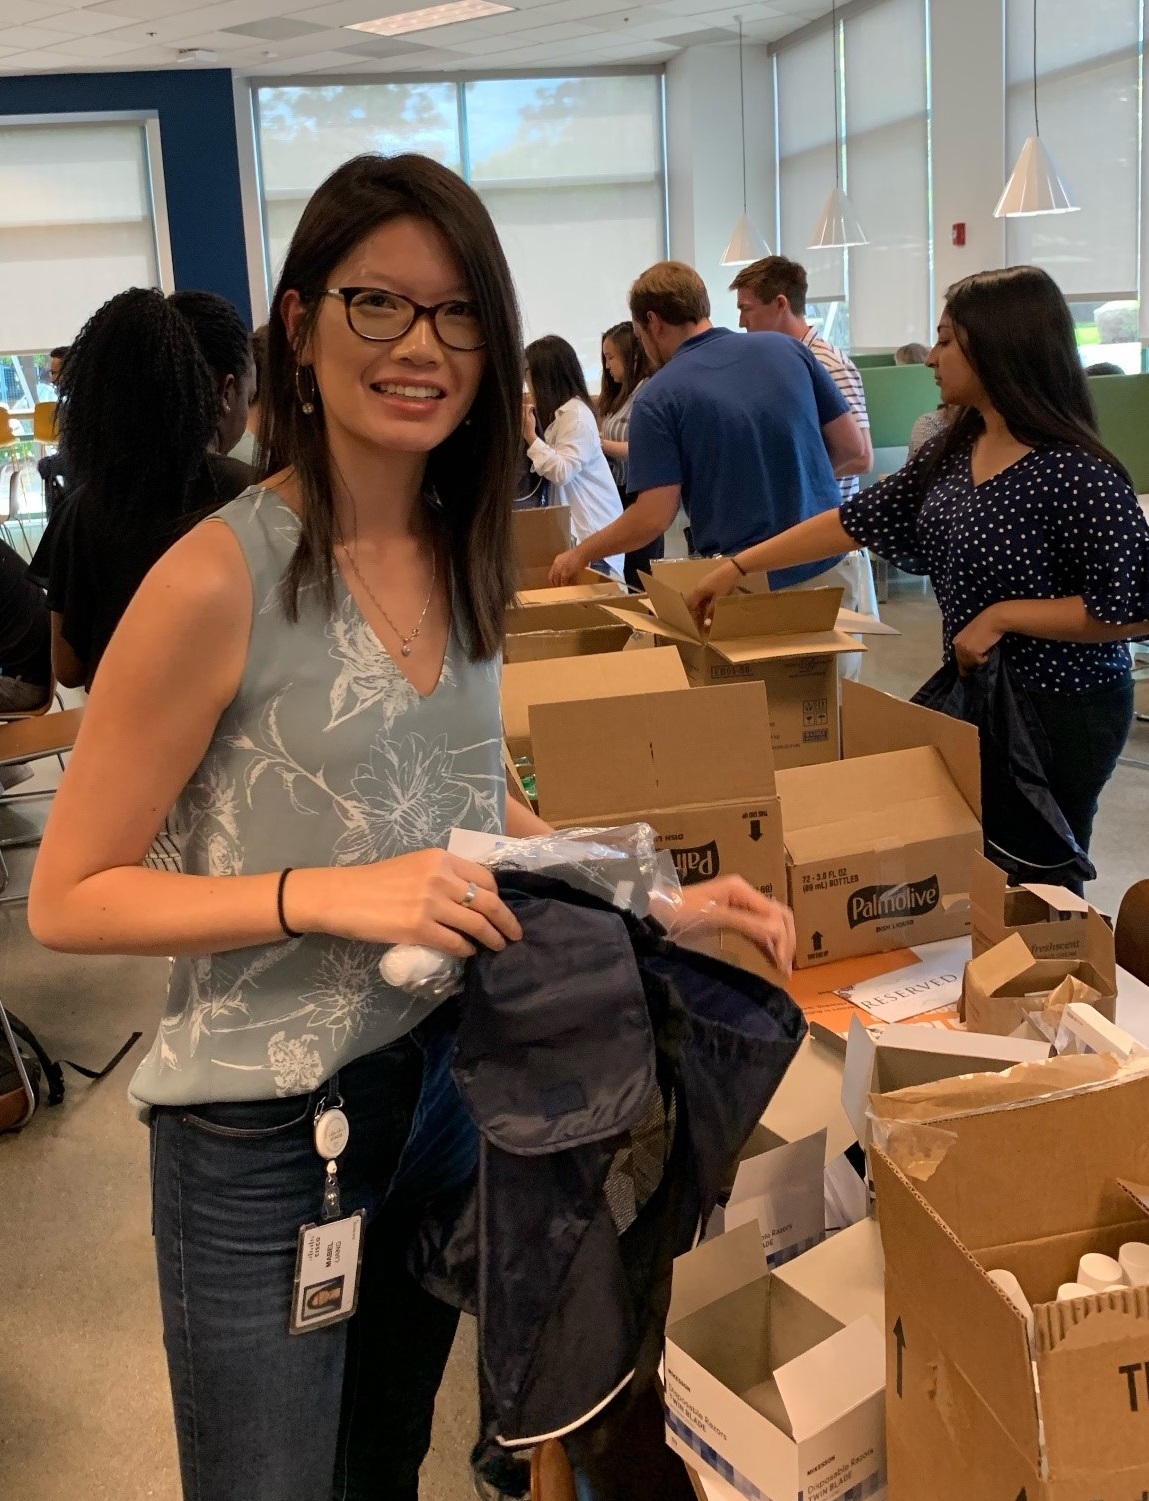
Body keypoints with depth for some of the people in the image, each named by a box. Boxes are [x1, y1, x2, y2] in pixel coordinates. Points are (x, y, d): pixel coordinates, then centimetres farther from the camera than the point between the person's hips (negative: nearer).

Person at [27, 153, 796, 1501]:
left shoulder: (461, 554, 0)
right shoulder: (218, 579, -21)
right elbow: (68, 900, -15)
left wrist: (658, 898, 3)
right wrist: (328, 894, -26)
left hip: (445, 1076, 6)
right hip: (264, 1126, -6)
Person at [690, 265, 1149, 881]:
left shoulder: (1079, 474, -22)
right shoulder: (952, 453, 2)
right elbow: (859, 519, 6)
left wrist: (1002, 614, -21)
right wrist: (738, 565, 5)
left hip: (1061, 712, -7)